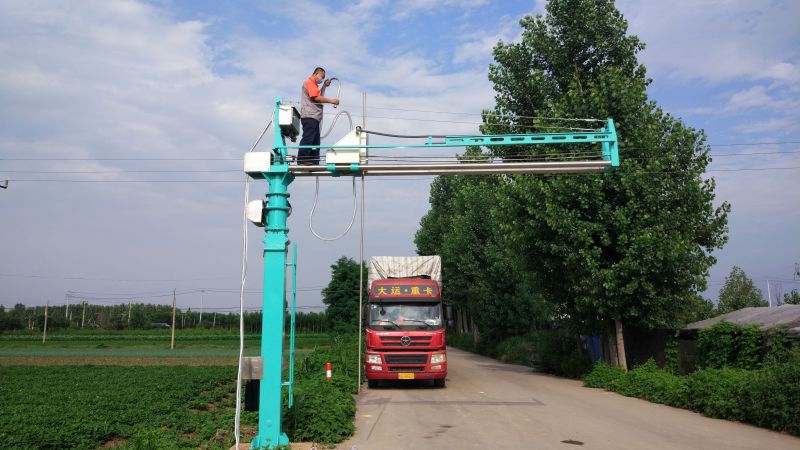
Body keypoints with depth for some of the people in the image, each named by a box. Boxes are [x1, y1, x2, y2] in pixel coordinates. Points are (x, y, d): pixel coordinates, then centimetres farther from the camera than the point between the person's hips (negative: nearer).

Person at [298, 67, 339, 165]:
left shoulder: (314, 84, 29)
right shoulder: (309, 82, -3)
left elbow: (319, 96, 21)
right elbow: (316, 98, -14)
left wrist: (324, 86, 16)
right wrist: (331, 101, -11)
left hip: (314, 117, 10)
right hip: (309, 116, -10)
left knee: (315, 141, 6)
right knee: (308, 138, -16)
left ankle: (314, 163, 4)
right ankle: (302, 160, -19)